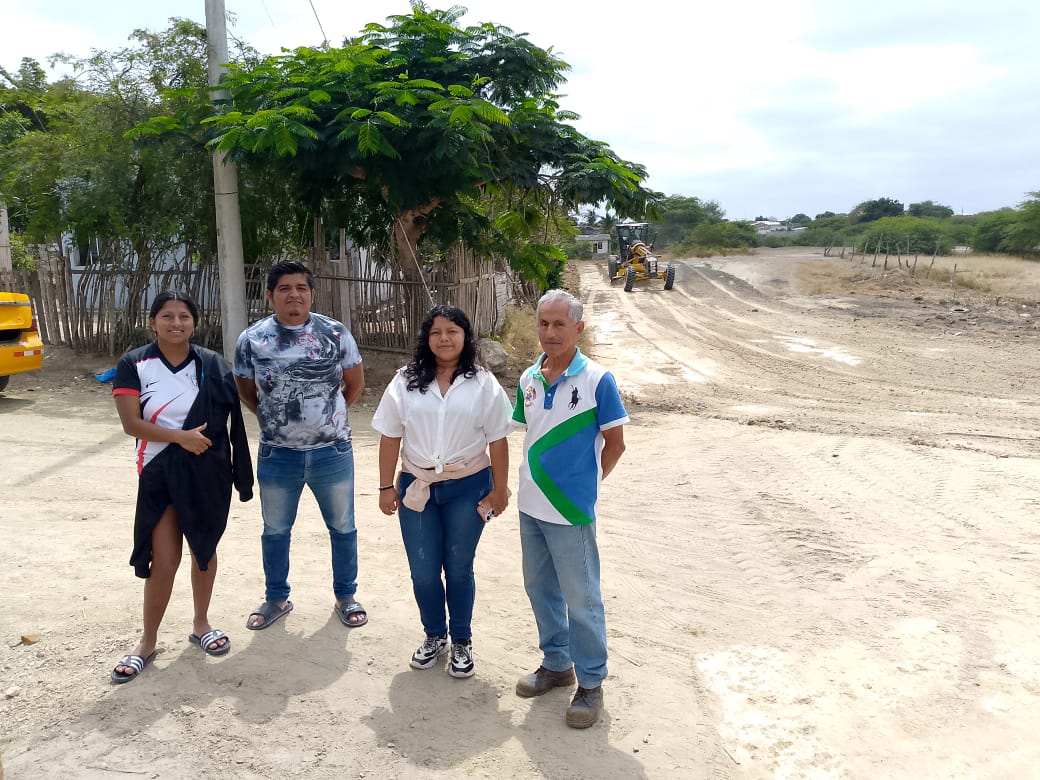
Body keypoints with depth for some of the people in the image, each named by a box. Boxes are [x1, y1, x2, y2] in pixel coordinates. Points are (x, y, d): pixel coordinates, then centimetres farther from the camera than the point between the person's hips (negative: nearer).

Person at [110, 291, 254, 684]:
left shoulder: (212, 364, -2)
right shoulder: (134, 365, -6)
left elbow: (230, 417, 3)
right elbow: (131, 423, -11)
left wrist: (236, 468, -2)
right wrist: (181, 436, -23)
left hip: (208, 472, 2)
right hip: (161, 473, -2)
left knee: (205, 548, 14)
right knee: (164, 560, -1)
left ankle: (201, 623, 34)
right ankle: (148, 642, 18)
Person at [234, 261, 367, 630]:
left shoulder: (336, 333, -6)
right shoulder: (252, 339, -5)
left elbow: (355, 383, 5)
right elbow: (246, 391, 9)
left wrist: (331, 416, 3)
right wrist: (275, 419, 3)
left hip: (332, 451, 0)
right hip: (277, 455, 1)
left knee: (342, 527, 13)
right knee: (275, 531, 16)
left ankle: (346, 596, 33)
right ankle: (276, 599, 37)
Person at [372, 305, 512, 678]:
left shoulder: (483, 384, -4)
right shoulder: (406, 381, 0)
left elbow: (498, 441, -2)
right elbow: (390, 437, 2)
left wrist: (499, 490, -2)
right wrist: (386, 487, 1)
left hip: (467, 487, -1)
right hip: (417, 486, 2)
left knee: (459, 569, 11)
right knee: (423, 571, 9)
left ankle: (461, 642, 30)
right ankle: (434, 635, 33)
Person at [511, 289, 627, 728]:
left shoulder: (597, 380, -13)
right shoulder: (529, 379, 3)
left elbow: (615, 443, -7)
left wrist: (584, 483, -1)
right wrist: (537, 480, 7)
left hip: (571, 511, -6)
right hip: (530, 507, 6)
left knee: (581, 600, 5)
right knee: (540, 590, 19)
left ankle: (591, 682, 24)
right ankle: (556, 664, 39)